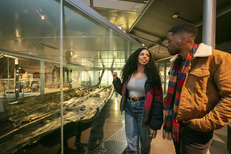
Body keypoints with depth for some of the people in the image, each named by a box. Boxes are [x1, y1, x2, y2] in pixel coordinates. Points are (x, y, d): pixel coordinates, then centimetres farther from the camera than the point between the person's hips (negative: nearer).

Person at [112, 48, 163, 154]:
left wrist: (155, 125, -11)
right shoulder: (129, 74, 4)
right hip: (129, 109, 3)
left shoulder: (152, 75, -7)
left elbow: (158, 100, -9)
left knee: (145, 144, 16)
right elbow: (123, 92, 14)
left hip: (143, 110, -2)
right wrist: (116, 80, 1)